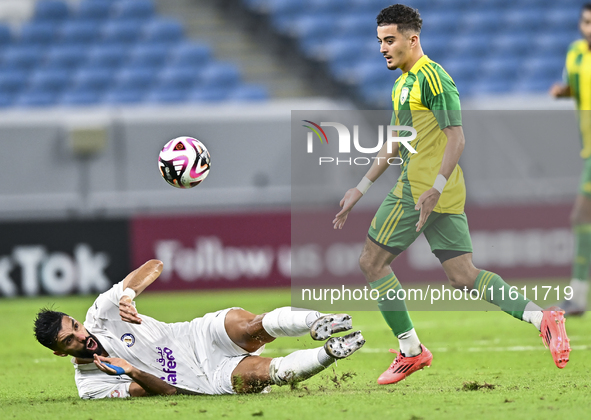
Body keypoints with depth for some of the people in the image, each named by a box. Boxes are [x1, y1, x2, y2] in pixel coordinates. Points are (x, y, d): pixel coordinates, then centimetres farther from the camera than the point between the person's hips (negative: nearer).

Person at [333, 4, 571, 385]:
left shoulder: (432, 77, -11)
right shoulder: (404, 83, 20)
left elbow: (456, 138, -17)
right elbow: (395, 145, 28)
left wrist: (435, 189, -26)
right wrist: (361, 190, 28)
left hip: (421, 192, -9)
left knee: (372, 262, 0)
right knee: (464, 277, 4)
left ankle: (411, 351, 4)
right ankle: (543, 318, -5)